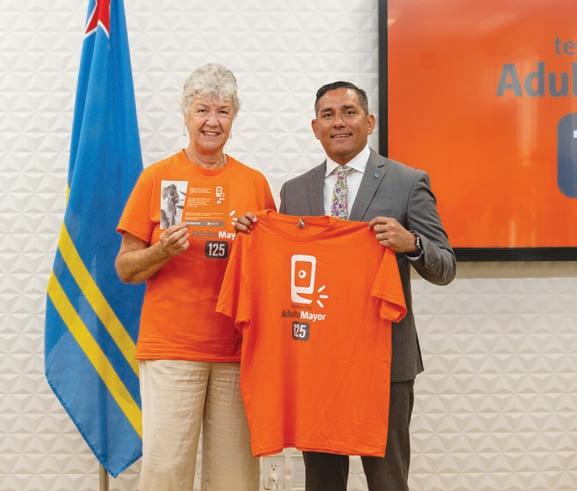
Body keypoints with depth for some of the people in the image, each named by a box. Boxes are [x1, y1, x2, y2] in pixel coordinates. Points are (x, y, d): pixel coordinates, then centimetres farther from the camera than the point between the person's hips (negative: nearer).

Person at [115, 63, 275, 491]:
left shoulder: (254, 182, 8)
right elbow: (125, 268, 5)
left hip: (237, 350, 2)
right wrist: (162, 251, -14)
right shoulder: (157, 178, 3)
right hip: (170, 348, -2)